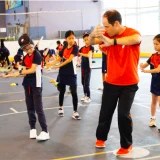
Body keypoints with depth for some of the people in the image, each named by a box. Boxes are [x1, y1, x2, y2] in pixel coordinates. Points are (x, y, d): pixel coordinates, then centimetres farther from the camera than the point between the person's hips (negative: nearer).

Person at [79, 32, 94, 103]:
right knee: (83, 82, 11)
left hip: (88, 67, -6)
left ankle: (89, 97, 3)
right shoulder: (82, 48, 10)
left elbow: (89, 55, -24)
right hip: (83, 66, 6)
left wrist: (81, 54, -20)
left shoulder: (91, 47, -8)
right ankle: (85, 95, 24)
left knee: (86, 83, -5)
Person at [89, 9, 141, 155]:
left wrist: (113, 41, -50)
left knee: (123, 114, -4)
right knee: (105, 112, 12)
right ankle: (101, 138, 35)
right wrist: (93, 34, -31)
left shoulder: (132, 33, -15)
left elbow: (137, 39, -37)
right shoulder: (108, 34, -1)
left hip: (129, 84, -4)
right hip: (111, 82, 4)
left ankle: (127, 145, 17)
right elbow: (92, 42, -7)